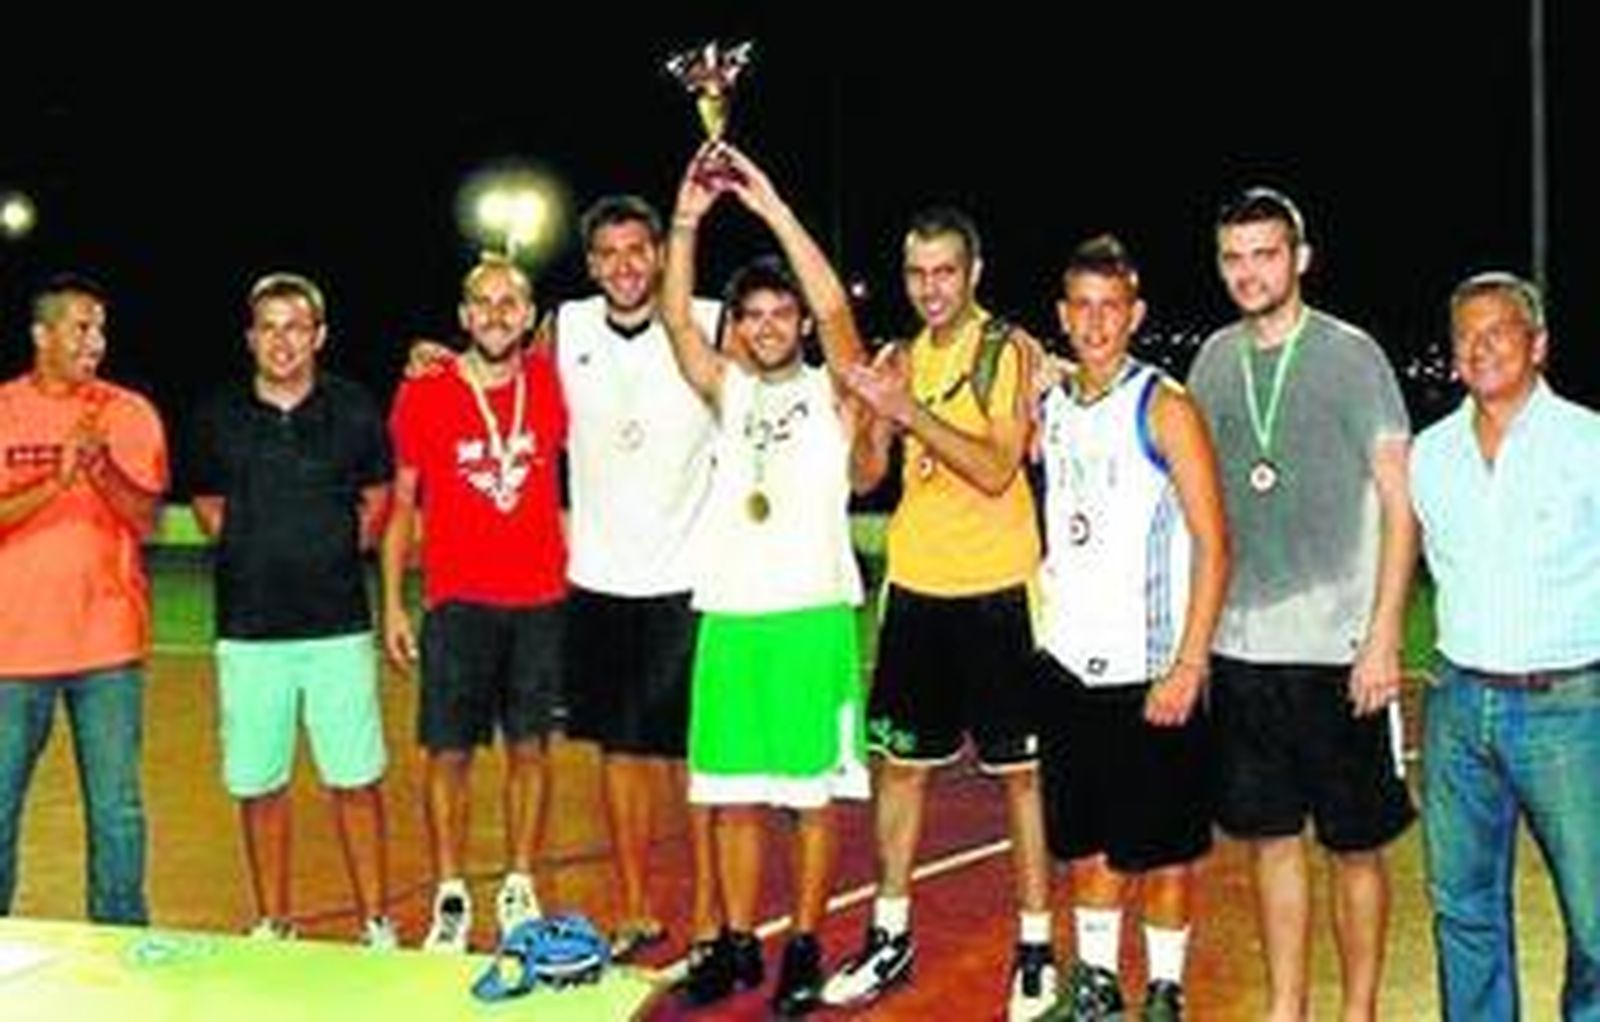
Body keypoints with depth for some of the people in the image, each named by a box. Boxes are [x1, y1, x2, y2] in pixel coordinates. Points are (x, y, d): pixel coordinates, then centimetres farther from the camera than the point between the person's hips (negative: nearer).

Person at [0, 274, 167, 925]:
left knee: (117, 809, 4)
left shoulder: (128, 413, 3)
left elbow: (144, 520, -3)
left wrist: (100, 466, -20)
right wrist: (57, 481, -20)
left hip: (108, 647, 0)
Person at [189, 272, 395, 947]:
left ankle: (375, 923, 12)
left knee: (355, 781, 1)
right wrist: (256, 555, 6)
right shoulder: (219, 417, 4)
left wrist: (337, 554, 5)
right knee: (258, 784, 7)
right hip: (249, 629, 1)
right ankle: (272, 924, 21)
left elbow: (377, 498, 14)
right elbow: (207, 506, 17)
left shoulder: (354, 410, 1)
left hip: (338, 625, -1)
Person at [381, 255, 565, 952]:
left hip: (540, 599, 2)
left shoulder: (551, 386, 3)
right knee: (449, 752, 1)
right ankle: (450, 900, 13)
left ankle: (519, 890, 19)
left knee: (529, 746, 8)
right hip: (457, 603, -1)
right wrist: (392, 603, 0)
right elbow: (401, 504, 4)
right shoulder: (424, 395, -1)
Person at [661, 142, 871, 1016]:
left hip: (813, 614, -3)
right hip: (730, 615, 4)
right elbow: (675, 319, -2)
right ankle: (737, 944, 21)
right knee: (732, 795, 9)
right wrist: (687, 219, -12)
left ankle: (805, 949, 14)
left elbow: (834, 306, -14)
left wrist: (771, 206, -18)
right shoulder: (727, 392, 12)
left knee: (812, 794, 3)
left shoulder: (832, 393, 2)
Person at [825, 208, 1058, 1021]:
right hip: (914, 585, 6)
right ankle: (890, 935, 24)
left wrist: (908, 408, -23)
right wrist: (875, 416, -7)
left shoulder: (1008, 351, -7)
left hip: (994, 589, -6)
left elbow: (996, 470, -18)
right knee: (899, 760, 12)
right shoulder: (903, 358, 10)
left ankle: (1036, 946, 13)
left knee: (1019, 769, 3)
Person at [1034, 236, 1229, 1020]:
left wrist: (1189, 666, -17)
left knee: (1163, 846, 4)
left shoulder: (1164, 409, -8)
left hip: (1151, 669, -5)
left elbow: (1213, 546, -11)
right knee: (1086, 838, 14)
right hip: (1068, 663, 5)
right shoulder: (1047, 410, 9)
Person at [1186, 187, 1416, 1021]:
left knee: (1354, 845, 5)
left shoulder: (1351, 356, -4)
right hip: (1239, 646, 4)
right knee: (1269, 838, 12)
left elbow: (1398, 502, -5)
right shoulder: (1213, 360, 9)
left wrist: (1384, 636, -11)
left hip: (1335, 647, -4)